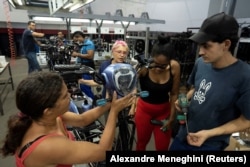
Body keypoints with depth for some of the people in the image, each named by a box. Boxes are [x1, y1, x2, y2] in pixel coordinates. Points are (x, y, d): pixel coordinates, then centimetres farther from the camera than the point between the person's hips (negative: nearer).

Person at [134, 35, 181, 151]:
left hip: (164, 111, 2)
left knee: (162, 147, 14)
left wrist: (172, 117, -3)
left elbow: (174, 94, -7)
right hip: (144, 109, -1)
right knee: (142, 142, 19)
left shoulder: (174, 67, -18)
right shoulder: (143, 66, -25)